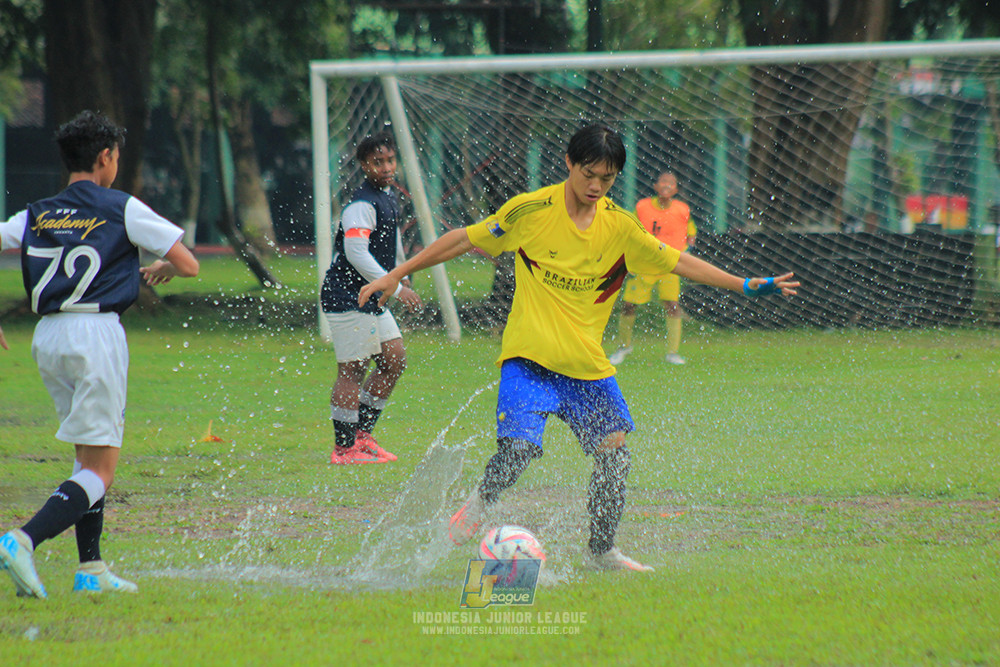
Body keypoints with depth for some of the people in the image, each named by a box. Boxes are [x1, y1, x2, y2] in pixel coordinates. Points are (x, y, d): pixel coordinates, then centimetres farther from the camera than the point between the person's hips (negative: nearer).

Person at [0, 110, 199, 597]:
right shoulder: (122, 209, 1)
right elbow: (189, 265, 1)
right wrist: (160, 270, 24)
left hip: (47, 337, 6)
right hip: (96, 332, -6)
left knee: (88, 455, 21)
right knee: (100, 470, -5)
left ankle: (91, 568, 14)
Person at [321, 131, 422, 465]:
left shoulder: (389, 197, 13)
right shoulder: (361, 205, -19)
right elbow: (357, 254, -26)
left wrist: (401, 274, 39)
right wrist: (395, 289, -26)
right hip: (347, 298, -10)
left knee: (395, 359, 10)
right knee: (352, 371, -7)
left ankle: (361, 435, 17)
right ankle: (344, 448, -1)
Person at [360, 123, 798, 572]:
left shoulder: (620, 226, 3)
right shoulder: (531, 211, -8)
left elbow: (675, 261, 11)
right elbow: (465, 239, -1)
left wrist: (746, 285, 7)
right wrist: (396, 275, 0)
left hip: (588, 365, 4)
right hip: (529, 355, -4)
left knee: (615, 452, -2)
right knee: (518, 449, -21)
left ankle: (602, 552, 17)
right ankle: (479, 504, 9)